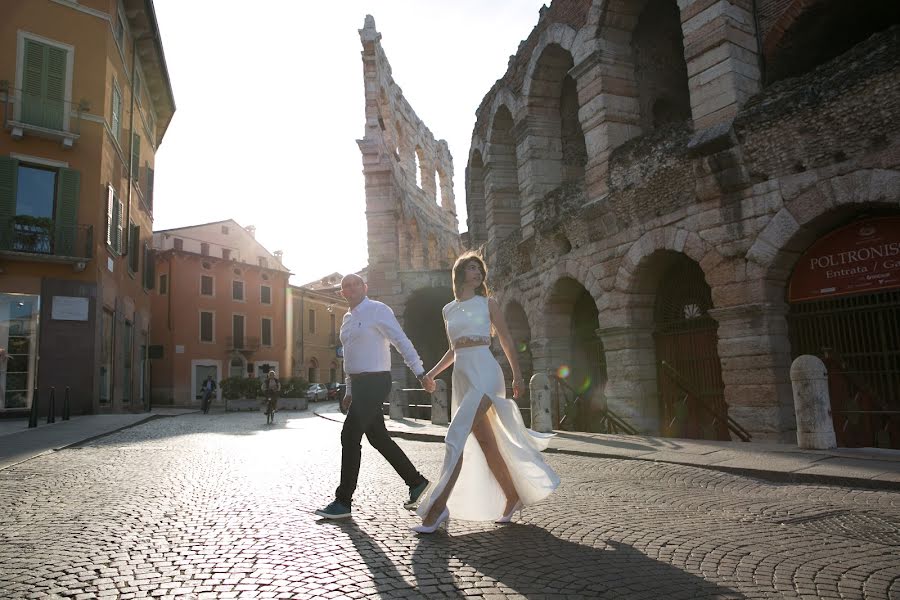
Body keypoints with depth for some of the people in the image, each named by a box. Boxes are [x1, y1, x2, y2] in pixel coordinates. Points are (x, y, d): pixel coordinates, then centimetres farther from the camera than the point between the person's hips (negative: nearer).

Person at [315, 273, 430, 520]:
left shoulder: (378, 310, -8)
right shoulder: (348, 318, 16)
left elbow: (402, 342, -13)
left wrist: (420, 372, -19)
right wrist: (349, 392, 21)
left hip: (374, 382, -8)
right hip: (359, 384, 9)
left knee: (350, 437, -9)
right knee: (378, 438, 12)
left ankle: (343, 502, 2)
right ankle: (416, 482, 25)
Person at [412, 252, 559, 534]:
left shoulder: (487, 303, 6)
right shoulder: (448, 309, 17)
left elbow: (506, 340, 8)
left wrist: (517, 376, 3)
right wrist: (432, 373, 17)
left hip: (484, 373, -5)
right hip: (462, 377, 5)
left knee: (455, 436, -17)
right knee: (486, 443, 8)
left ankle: (437, 508, -15)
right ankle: (513, 497, 23)